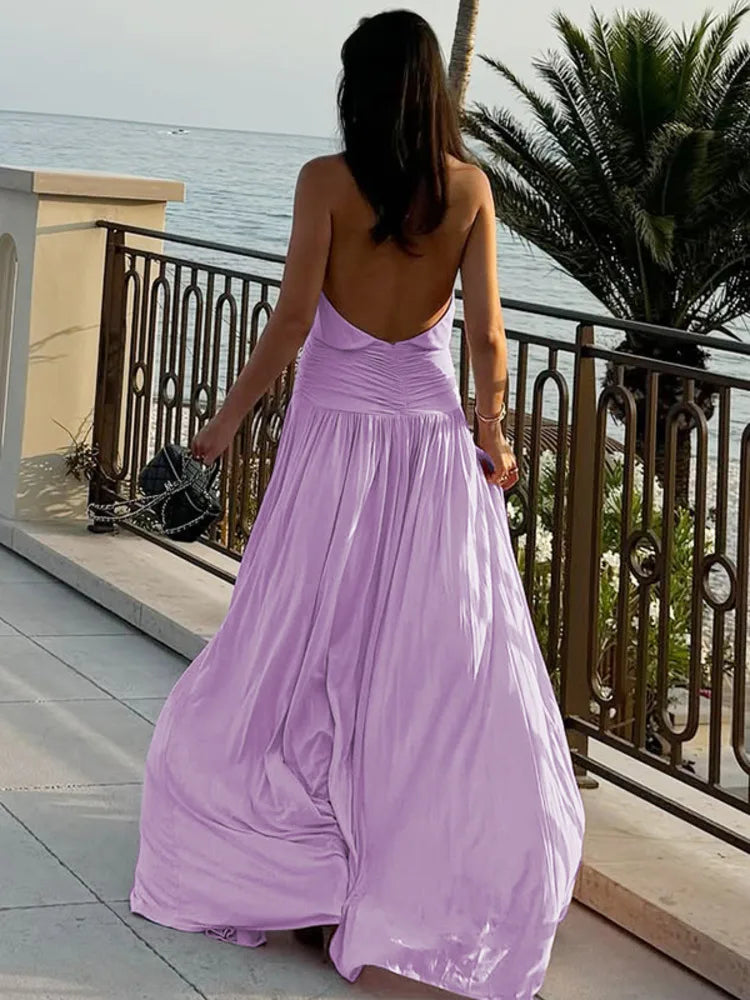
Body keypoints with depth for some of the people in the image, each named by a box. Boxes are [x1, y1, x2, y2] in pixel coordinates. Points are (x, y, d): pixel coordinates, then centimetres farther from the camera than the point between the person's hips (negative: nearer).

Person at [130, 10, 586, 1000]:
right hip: (432, 429, 2)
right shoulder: (469, 186, -2)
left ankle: (302, 869, 14)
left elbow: (291, 323, -9)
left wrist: (228, 418, 2)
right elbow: (487, 336, -3)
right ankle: (423, 861, 12)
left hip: (335, 429, -1)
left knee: (311, 645, 8)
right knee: (439, 655, 7)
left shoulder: (326, 181, -7)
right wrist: (494, 435, 10)